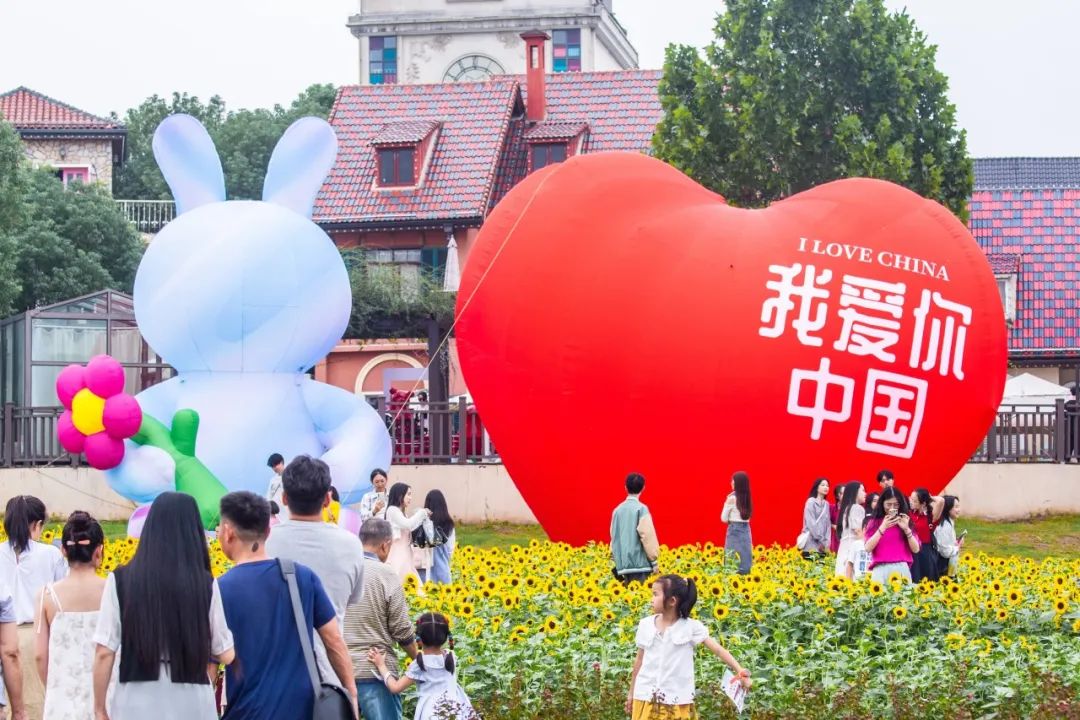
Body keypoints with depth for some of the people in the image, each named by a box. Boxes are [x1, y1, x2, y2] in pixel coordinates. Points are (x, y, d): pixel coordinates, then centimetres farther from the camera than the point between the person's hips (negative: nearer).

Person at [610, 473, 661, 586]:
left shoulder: (618, 510, 10)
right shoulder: (641, 509, -8)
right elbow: (648, 537, -12)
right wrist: (654, 561, -4)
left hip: (622, 565, 6)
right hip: (639, 564, -6)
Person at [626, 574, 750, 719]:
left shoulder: (690, 627, -8)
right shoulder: (645, 625, 2)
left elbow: (717, 649, -13)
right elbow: (639, 660, 12)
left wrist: (740, 671, -24)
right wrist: (632, 692, 17)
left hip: (677, 702, -3)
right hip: (646, 698, 3)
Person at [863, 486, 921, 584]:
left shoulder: (905, 521, 13)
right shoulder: (874, 522, 9)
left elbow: (916, 549, 6)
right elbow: (868, 548, -4)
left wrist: (906, 529, -6)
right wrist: (883, 527, -10)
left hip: (902, 569, 1)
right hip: (881, 570, -1)